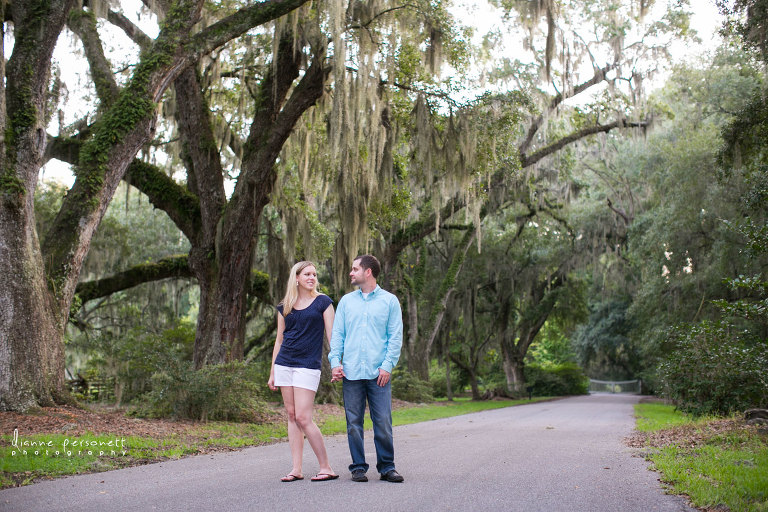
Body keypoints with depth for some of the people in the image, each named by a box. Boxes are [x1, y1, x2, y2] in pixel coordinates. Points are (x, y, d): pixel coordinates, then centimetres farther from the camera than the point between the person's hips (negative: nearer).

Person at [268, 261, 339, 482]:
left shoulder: (323, 302, 1)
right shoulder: (284, 307, 11)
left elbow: (331, 335, -1)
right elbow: (279, 340, 15)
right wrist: (272, 373, 13)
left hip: (308, 366, -5)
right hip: (284, 364, 5)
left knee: (303, 418, -11)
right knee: (291, 416, 5)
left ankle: (326, 468, -2)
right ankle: (296, 469, 11)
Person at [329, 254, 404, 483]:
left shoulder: (389, 301, 6)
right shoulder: (346, 301, 13)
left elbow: (396, 337, 2)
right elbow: (337, 334, 11)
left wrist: (387, 366, -9)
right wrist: (335, 361, -3)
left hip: (378, 373, -2)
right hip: (351, 372, 2)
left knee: (383, 422, -2)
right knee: (354, 423, 4)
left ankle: (387, 466, 10)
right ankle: (358, 467, 15)